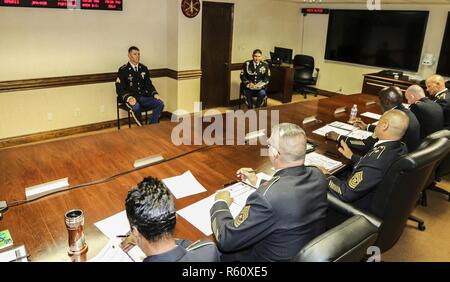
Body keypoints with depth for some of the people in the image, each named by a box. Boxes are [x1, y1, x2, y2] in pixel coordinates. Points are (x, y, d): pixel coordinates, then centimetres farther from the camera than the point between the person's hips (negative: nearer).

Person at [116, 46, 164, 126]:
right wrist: (129, 98, -27)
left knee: (160, 103, -22)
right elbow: (119, 89, -8)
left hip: (143, 97, 5)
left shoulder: (144, 68, 13)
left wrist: (155, 94, -5)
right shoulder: (123, 70, -3)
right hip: (131, 98, -4)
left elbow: (149, 84, 16)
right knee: (135, 107, -39)